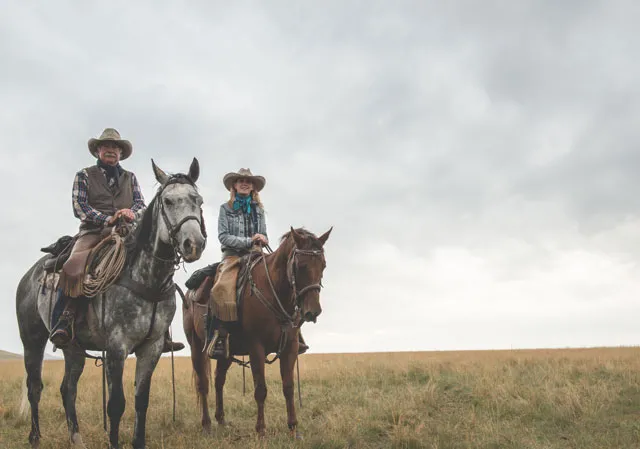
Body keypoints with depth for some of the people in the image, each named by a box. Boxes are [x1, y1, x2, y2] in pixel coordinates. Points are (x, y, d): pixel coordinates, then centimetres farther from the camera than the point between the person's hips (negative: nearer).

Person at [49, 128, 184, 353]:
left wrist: (133, 213, -14)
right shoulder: (84, 176, 13)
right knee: (73, 268, -33)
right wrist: (108, 219, -15)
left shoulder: (130, 178, 23)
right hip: (93, 233, -3)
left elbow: (142, 205, 11)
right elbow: (79, 207, 0)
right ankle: (62, 324, -22)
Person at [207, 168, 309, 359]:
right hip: (233, 255, -4)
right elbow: (223, 236, -4)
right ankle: (221, 336, -27)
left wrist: (261, 240, -8)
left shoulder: (258, 209, 17)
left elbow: (264, 237, 16)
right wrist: (248, 241, -14)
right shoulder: (226, 208, 6)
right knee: (224, 289, -34)